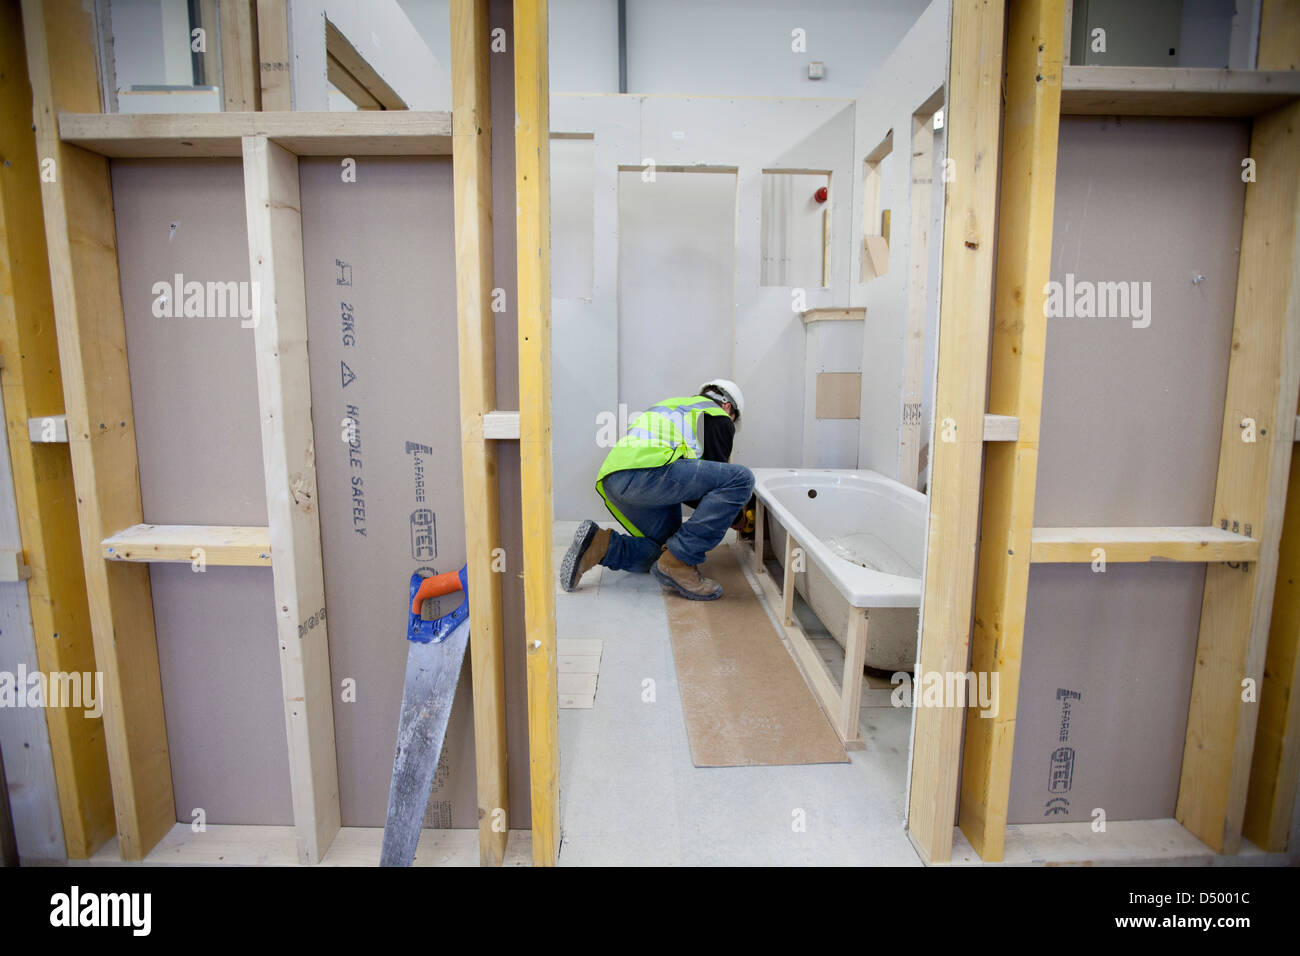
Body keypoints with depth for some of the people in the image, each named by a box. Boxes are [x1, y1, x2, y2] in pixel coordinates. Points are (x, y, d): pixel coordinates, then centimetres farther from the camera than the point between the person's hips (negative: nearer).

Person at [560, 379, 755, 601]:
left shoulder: (671, 406, 39)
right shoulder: (718, 417, 17)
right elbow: (718, 474, 13)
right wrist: (734, 516, 32)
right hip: (646, 472, -9)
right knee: (741, 479, -6)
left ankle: (600, 544, 1)